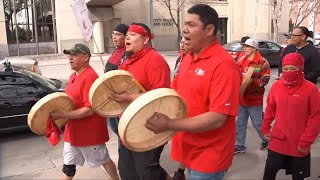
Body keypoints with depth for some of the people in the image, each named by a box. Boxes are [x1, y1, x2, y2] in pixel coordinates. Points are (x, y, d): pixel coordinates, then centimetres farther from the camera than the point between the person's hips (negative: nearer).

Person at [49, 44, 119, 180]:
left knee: (103, 160, 12)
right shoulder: (73, 76, 8)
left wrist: (62, 115, -25)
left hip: (89, 132, -9)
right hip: (73, 131, 9)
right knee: (68, 165, 19)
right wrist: (59, 110, 4)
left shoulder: (89, 77, -23)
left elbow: (89, 110, -26)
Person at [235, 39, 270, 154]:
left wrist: (252, 81, -29)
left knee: (257, 123, 6)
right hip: (242, 97, 6)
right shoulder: (242, 60, 9)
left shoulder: (262, 62, -10)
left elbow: (265, 80, -16)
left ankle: (266, 140, 32)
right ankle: (239, 146, 22)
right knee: (240, 123, 11)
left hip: (254, 99, -6)